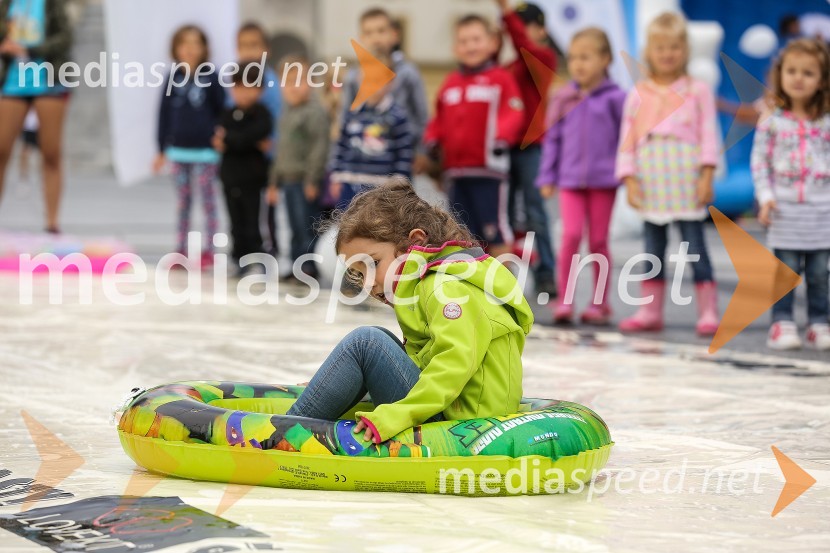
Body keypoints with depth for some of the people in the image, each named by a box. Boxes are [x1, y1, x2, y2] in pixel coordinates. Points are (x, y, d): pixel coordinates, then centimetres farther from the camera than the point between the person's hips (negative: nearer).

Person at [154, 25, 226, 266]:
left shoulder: (211, 78, -6)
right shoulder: (173, 79, 2)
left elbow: (222, 111, 0)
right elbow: (164, 114, 8)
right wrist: (162, 150, 9)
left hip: (205, 150, -3)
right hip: (178, 150, 3)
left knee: (208, 201, 3)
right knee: (183, 202, 10)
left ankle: (208, 251, 9)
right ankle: (181, 250, 16)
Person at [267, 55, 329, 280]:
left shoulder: (315, 111, -10)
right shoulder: (287, 111, 17)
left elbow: (319, 147, -16)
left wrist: (312, 180, -19)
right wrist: (274, 182, 24)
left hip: (306, 180, -8)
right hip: (289, 179, 8)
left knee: (305, 225, -10)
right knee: (296, 228, 12)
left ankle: (309, 266, -6)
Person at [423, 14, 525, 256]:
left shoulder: (500, 79, -4)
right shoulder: (450, 83, 14)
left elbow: (513, 115, -13)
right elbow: (439, 120, 19)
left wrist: (502, 138, -29)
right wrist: (432, 141, 2)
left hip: (488, 170, -6)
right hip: (456, 171, 6)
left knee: (494, 228, -3)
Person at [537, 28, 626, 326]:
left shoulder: (615, 98, -2)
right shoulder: (563, 99, 6)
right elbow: (552, 140, 10)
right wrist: (547, 177, 7)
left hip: (603, 180, -1)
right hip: (570, 180, 1)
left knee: (598, 240, 5)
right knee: (571, 235, -11)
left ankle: (599, 304, 15)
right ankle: (564, 301, -4)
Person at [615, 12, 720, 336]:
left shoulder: (697, 91, 2)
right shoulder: (638, 95, 8)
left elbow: (708, 135, -1)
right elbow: (627, 140, 6)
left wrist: (706, 176, -9)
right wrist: (629, 180, -1)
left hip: (685, 180, -3)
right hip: (651, 182, 3)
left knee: (694, 242, -4)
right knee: (653, 244, 10)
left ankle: (708, 312, 0)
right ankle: (650, 312, 17)